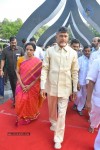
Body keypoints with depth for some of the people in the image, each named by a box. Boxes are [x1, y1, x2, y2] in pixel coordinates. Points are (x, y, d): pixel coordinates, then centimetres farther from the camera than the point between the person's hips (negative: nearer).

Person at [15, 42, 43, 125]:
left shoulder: (38, 62, -9)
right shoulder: (20, 59, -2)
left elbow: (39, 75, -9)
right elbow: (17, 72, -2)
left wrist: (30, 86, -15)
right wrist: (22, 85, -12)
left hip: (33, 86, -2)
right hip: (22, 86, 2)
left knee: (31, 103, 11)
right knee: (21, 103, 6)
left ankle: (31, 117, 39)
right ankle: (22, 118, 32)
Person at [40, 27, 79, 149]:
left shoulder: (73, 53, -2)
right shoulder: (49, 51, -4)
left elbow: (75, 72, 3)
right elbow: (44, 69, -4)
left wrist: (75, 89, 5)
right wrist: (42, 86, -9)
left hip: (65, 87, -1)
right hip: (51, 86, 1)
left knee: (62, 113, 3)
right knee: (52, 109, 21)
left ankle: (58, 139, 19)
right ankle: (53, 123, 52)